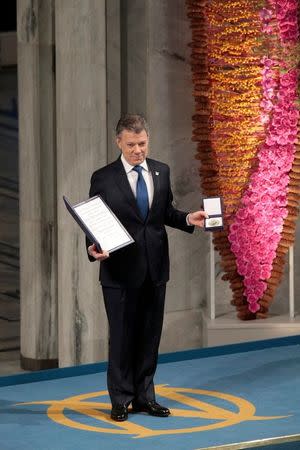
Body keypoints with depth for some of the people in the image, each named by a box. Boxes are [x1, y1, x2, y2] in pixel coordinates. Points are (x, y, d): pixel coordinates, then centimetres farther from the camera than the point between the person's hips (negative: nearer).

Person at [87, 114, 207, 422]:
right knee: (121, 336, 3)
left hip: (155, 268, 4)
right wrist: (93, 249, -23)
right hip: (120, 270, -4)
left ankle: (144, 397, 21)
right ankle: (121, 400, 14)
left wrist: (188, 219, -3)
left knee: (150, 336, 10)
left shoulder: (161, 172, 6)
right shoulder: (103, 178, -6)